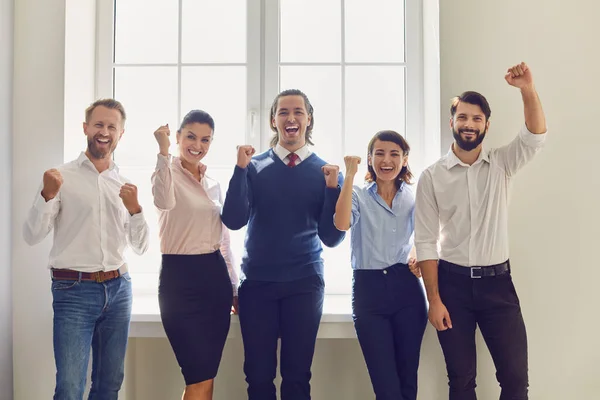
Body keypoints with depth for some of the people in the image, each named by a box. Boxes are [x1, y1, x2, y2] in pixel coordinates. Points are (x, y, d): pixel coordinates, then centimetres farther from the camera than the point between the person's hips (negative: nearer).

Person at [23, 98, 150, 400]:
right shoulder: (62, 177, -2)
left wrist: (135, 209, -7)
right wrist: (47, 195, -22)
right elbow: (32, 236, -7)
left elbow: (140, 247, 10)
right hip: (74, 291, -4)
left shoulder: (125, 185, 11)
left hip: (118, 289, 5)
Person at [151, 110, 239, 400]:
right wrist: (163, 151, -29)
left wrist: (234, 287, 16)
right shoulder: (168, 174, -4)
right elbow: (163, 202, -31)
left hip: (215, 276, 6)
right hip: (180, 277, -6)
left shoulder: (214, 184, 14)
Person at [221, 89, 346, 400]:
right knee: (258, 374, 8)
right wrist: (240, 167, -17)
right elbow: (233, 221, -9)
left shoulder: (326, 172, 1)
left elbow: (332, 238, -4)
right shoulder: (254, 167, 2)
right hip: (257, 282, 0)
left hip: (305, 283, 0)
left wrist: (333, 188, -17)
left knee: (297, 374, 8)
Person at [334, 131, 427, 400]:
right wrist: (349, 175, -17)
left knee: (408, 378, 10)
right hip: (368, 290, -2)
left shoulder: (413, 197, 8)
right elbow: (342, 224, -18)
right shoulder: (359, 197, 2)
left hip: (406, 287, 2)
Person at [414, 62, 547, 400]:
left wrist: (528, 90, -33)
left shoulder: (502, 164, 3)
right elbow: (426, 242, -4)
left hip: (497, 282, 1)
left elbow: (535, 137, -17)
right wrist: (434, 299, -9)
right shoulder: (432, 176, -2)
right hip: (453, 283, -1)